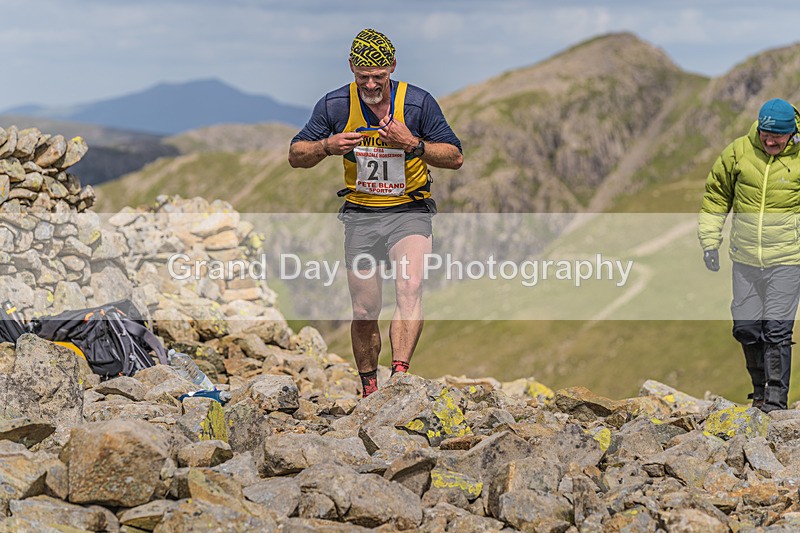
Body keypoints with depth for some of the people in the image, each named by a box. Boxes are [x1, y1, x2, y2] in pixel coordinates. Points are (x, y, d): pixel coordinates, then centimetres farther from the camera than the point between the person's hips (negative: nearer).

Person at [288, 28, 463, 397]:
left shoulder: (418, 102, -10)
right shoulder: (335, 105, -6)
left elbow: (455, 158, -6)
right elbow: (296, 156, 0)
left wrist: (412, 144, -23)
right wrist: (328, 146, -21)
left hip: (409, 211, -2)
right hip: (360, 216, 2)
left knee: (410, 287, -26)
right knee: (364, 311, 4)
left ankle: (399, 377, -35)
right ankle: (369, 391, 21)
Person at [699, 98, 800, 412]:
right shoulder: (739, 151, -2)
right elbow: (716, 194, 11)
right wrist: (710, 240, 8)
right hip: (745, 258, 3)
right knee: (745, 328, 8)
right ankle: (760, 386, 28)